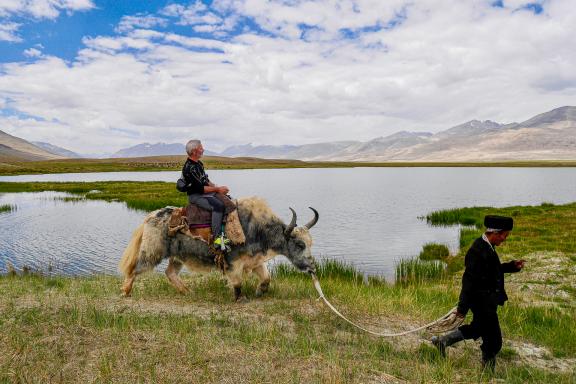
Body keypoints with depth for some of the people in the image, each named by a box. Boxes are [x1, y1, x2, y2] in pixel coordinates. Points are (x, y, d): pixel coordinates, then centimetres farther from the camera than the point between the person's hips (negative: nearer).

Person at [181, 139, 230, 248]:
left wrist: (217, 187, 3)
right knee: (218, 205, -30)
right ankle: (217, 237, -28)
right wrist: (217, 189, -18)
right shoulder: (189, 168, -20)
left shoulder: (199, 164, 11)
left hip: (206, 192, 10)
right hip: (196, 196, -10)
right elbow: (200, 189, -23)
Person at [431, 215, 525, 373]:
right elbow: (469, 281, -27)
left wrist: (512, 266, 7)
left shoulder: (486, 246, 3)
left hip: (487, 301, 10)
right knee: (493, 341, 6)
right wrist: (463, 308, -24)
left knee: (478, 329, 27)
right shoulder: (478, 251, -27)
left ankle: (442, 341, 33)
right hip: (483, 303, -10)